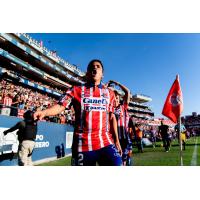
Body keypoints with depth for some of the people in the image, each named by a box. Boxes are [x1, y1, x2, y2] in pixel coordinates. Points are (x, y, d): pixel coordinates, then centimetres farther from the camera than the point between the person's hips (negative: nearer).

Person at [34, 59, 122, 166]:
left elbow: (112, 117, 15)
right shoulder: (76, 90, 6)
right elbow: (61, 106, -4)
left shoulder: (109, 93, 13)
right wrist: (44, 112, -24)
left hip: (105, 142, 2)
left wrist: (116, 140, 11)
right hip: (83, 143, -1)